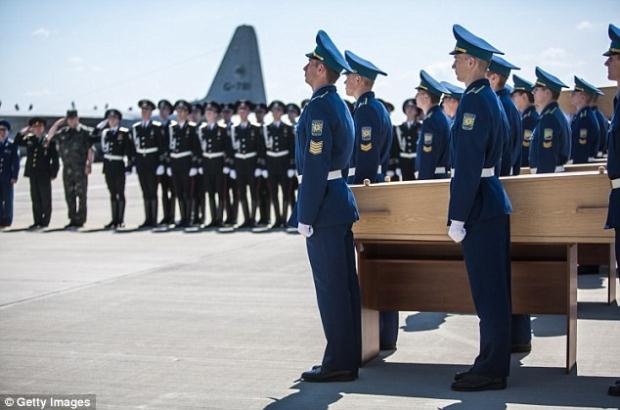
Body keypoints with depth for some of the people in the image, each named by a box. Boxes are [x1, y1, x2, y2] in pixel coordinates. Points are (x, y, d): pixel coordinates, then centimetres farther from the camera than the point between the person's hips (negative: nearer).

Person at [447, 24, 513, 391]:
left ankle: (491, 371, 3)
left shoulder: (475, 101, -16)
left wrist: (457, 218, -19)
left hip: (480, 208, -10)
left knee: (488, 292, -4)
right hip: (494, 203, 10)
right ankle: (493, 364, 22)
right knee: (493, 290, 14)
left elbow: (468, 166, -21)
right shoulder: (491, 99, 15)